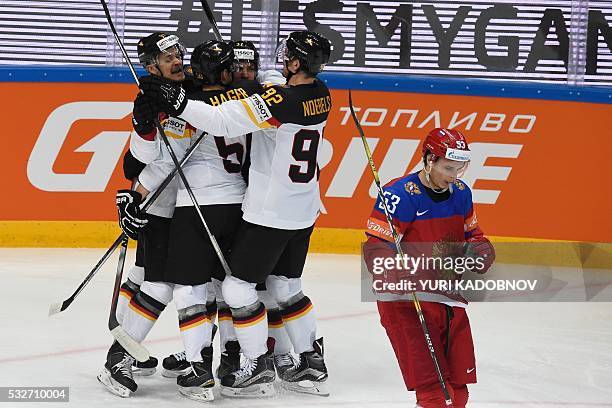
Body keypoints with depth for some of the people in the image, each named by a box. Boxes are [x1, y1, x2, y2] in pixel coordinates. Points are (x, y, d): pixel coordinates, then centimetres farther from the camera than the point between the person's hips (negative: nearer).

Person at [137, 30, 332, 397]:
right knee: (286, 287, 21)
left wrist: (176, 101, -26)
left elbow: (225, 120, -29)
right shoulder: (321, 95, 2)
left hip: (270, 213, -9)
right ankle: (312, 365, 23)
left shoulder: (281, 101, -24)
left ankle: (260, 369, 7)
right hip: (304, 212, 9)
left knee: (238, 287, 2)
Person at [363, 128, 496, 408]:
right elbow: (376, 248, -17)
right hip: (406, 298, -7)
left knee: (458, 384, 12)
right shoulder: (400, 194, -17)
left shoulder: (461, 193, 6)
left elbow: (471, 234, 21)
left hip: (449, 295, 7)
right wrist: (398, 274, -34)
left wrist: (479, 251, -1)